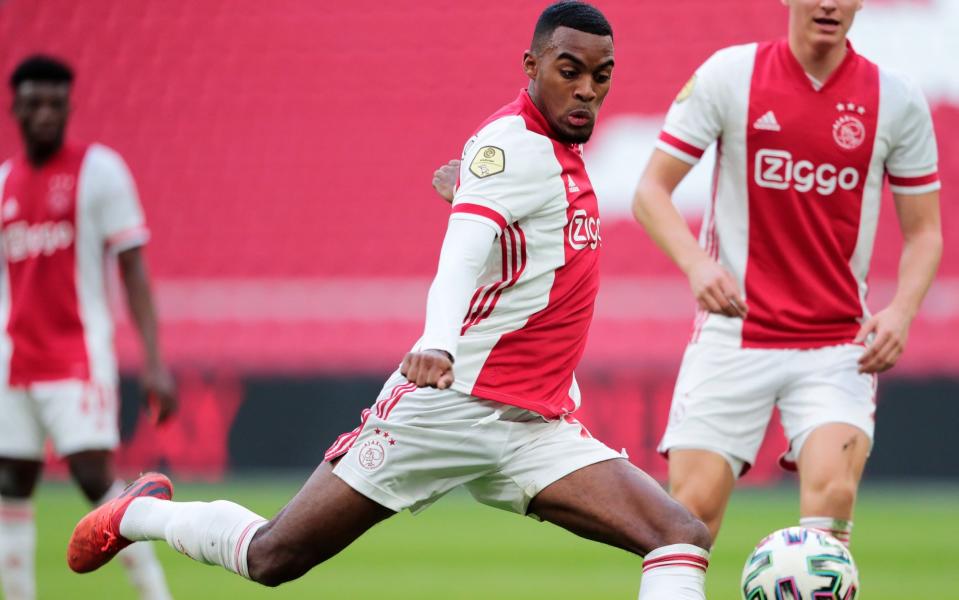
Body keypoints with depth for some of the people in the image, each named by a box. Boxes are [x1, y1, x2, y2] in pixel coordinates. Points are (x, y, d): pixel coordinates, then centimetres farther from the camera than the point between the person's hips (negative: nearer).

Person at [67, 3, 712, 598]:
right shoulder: (514, 143, -13)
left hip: (537, 427, 8)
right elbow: (464, 248, -32)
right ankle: (139, 513, 31)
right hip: (451, 402, -8)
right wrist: (439, 344, -47)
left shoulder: (561, 153, 13)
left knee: (682, 536, -13)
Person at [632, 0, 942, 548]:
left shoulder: (897, 100, 1)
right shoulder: (729, 75, -2)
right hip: (733, 334, 0)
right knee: (693, 509, -7)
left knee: (832, 489, -22)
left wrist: (901, 311, -11)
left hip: (840, 345, 1)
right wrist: (696, 262, -18)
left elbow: (923, 231, 8)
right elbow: (651, 192, 0)